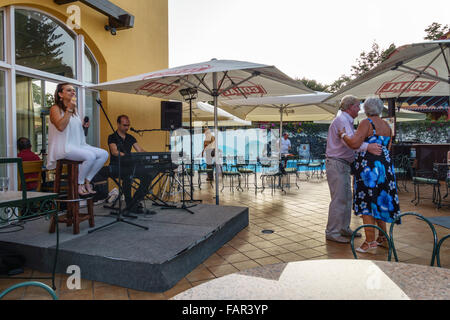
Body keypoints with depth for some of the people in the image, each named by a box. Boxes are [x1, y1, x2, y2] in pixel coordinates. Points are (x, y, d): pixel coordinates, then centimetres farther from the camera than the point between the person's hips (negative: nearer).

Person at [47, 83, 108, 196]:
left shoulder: (74, 109, 20)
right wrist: (69, 109, -19)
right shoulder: (55, 109, -3)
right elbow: (60, 127, -21)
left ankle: (87, 181, -4)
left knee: (104, 154, -13)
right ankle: (79, 184, -12)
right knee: (90, 156, -32)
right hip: (63, 147, -8)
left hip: (78, 145, 8)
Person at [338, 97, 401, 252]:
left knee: (366, 201, -3)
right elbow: (388, 148, 16)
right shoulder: (387, 126, 14)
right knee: (380, 200, 16)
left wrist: (343, 135, -4)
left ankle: (370, 241, -1)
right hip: (385, 164, 8)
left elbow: (355, 143, -20)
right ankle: (383, 238, 24)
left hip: (369, 165, -8)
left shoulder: (367, 123, -9)